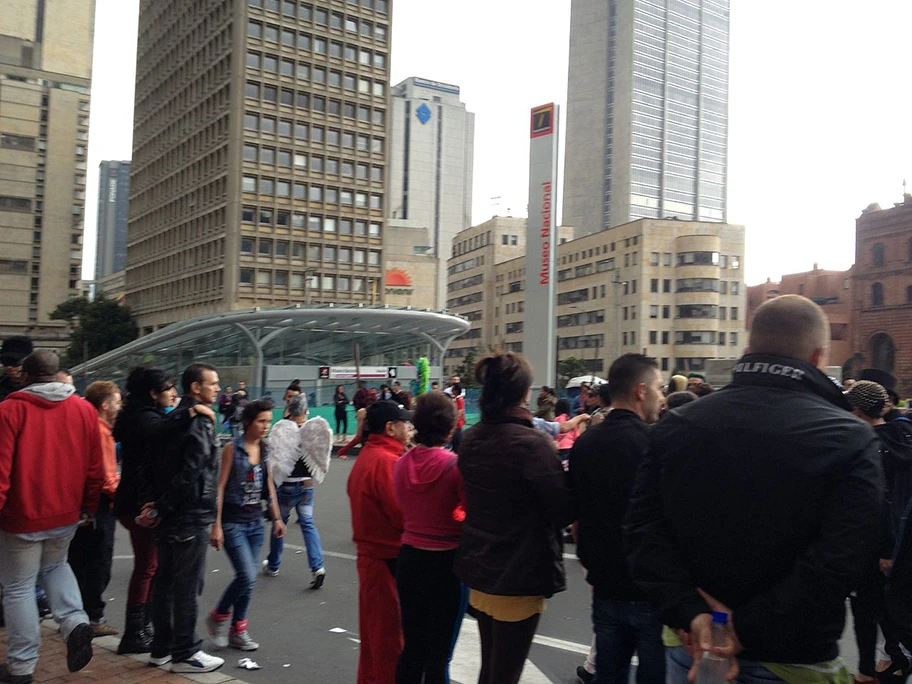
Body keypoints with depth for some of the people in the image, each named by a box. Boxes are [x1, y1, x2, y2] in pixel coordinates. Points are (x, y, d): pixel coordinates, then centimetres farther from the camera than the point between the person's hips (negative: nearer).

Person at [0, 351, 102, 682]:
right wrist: (88, 507, 15)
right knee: (55, 567, 27)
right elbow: (94, 468, 4)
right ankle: (75, 621, 5)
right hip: (67, 514, 4)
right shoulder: (84, 409, 1)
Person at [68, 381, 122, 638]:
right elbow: (105, 477, -22)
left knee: (80, 561, 16)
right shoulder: (100, 431, -18)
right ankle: (94, 618, 10)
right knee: (98, 563, 2)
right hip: (100, 504, -9)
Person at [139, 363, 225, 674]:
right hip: (191, 517, -9)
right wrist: (162, 509, -15)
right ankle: (185, 654, 9)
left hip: (170, 516, 9)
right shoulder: (199, 423, -17)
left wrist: (160, 506, 10)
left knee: (165, 581, 15)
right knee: (188, 586, 0)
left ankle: (162, 648, 25)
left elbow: (166, 467, 14)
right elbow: (190, 474, -24)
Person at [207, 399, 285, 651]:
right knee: (247, 576, -12)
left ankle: (238, 630, 22)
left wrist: (276, 518, 14)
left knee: (249, 578, 8)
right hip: (233, 520, -6)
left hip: (255, 519, 6)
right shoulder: (233, 448, -11)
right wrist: (216, 525, -14)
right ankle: (219, 616, 13)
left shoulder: (264, 450, 7)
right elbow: (220, 487, -12)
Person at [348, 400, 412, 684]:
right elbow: (404, 516, -21)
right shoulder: (386, 461, -20)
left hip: (370, 552, 10)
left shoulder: (365, 456, 11)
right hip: (389, 557, -10)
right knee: (389, 628, 3)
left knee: (374, 624, 19)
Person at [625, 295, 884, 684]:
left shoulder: (677, 425, -2)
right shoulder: (850, 439, -12)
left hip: (691, 648, 3)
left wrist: (690, 614, -13)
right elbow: (836, 564, -21)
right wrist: (748, 630, -18)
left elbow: (643, 529, -8)